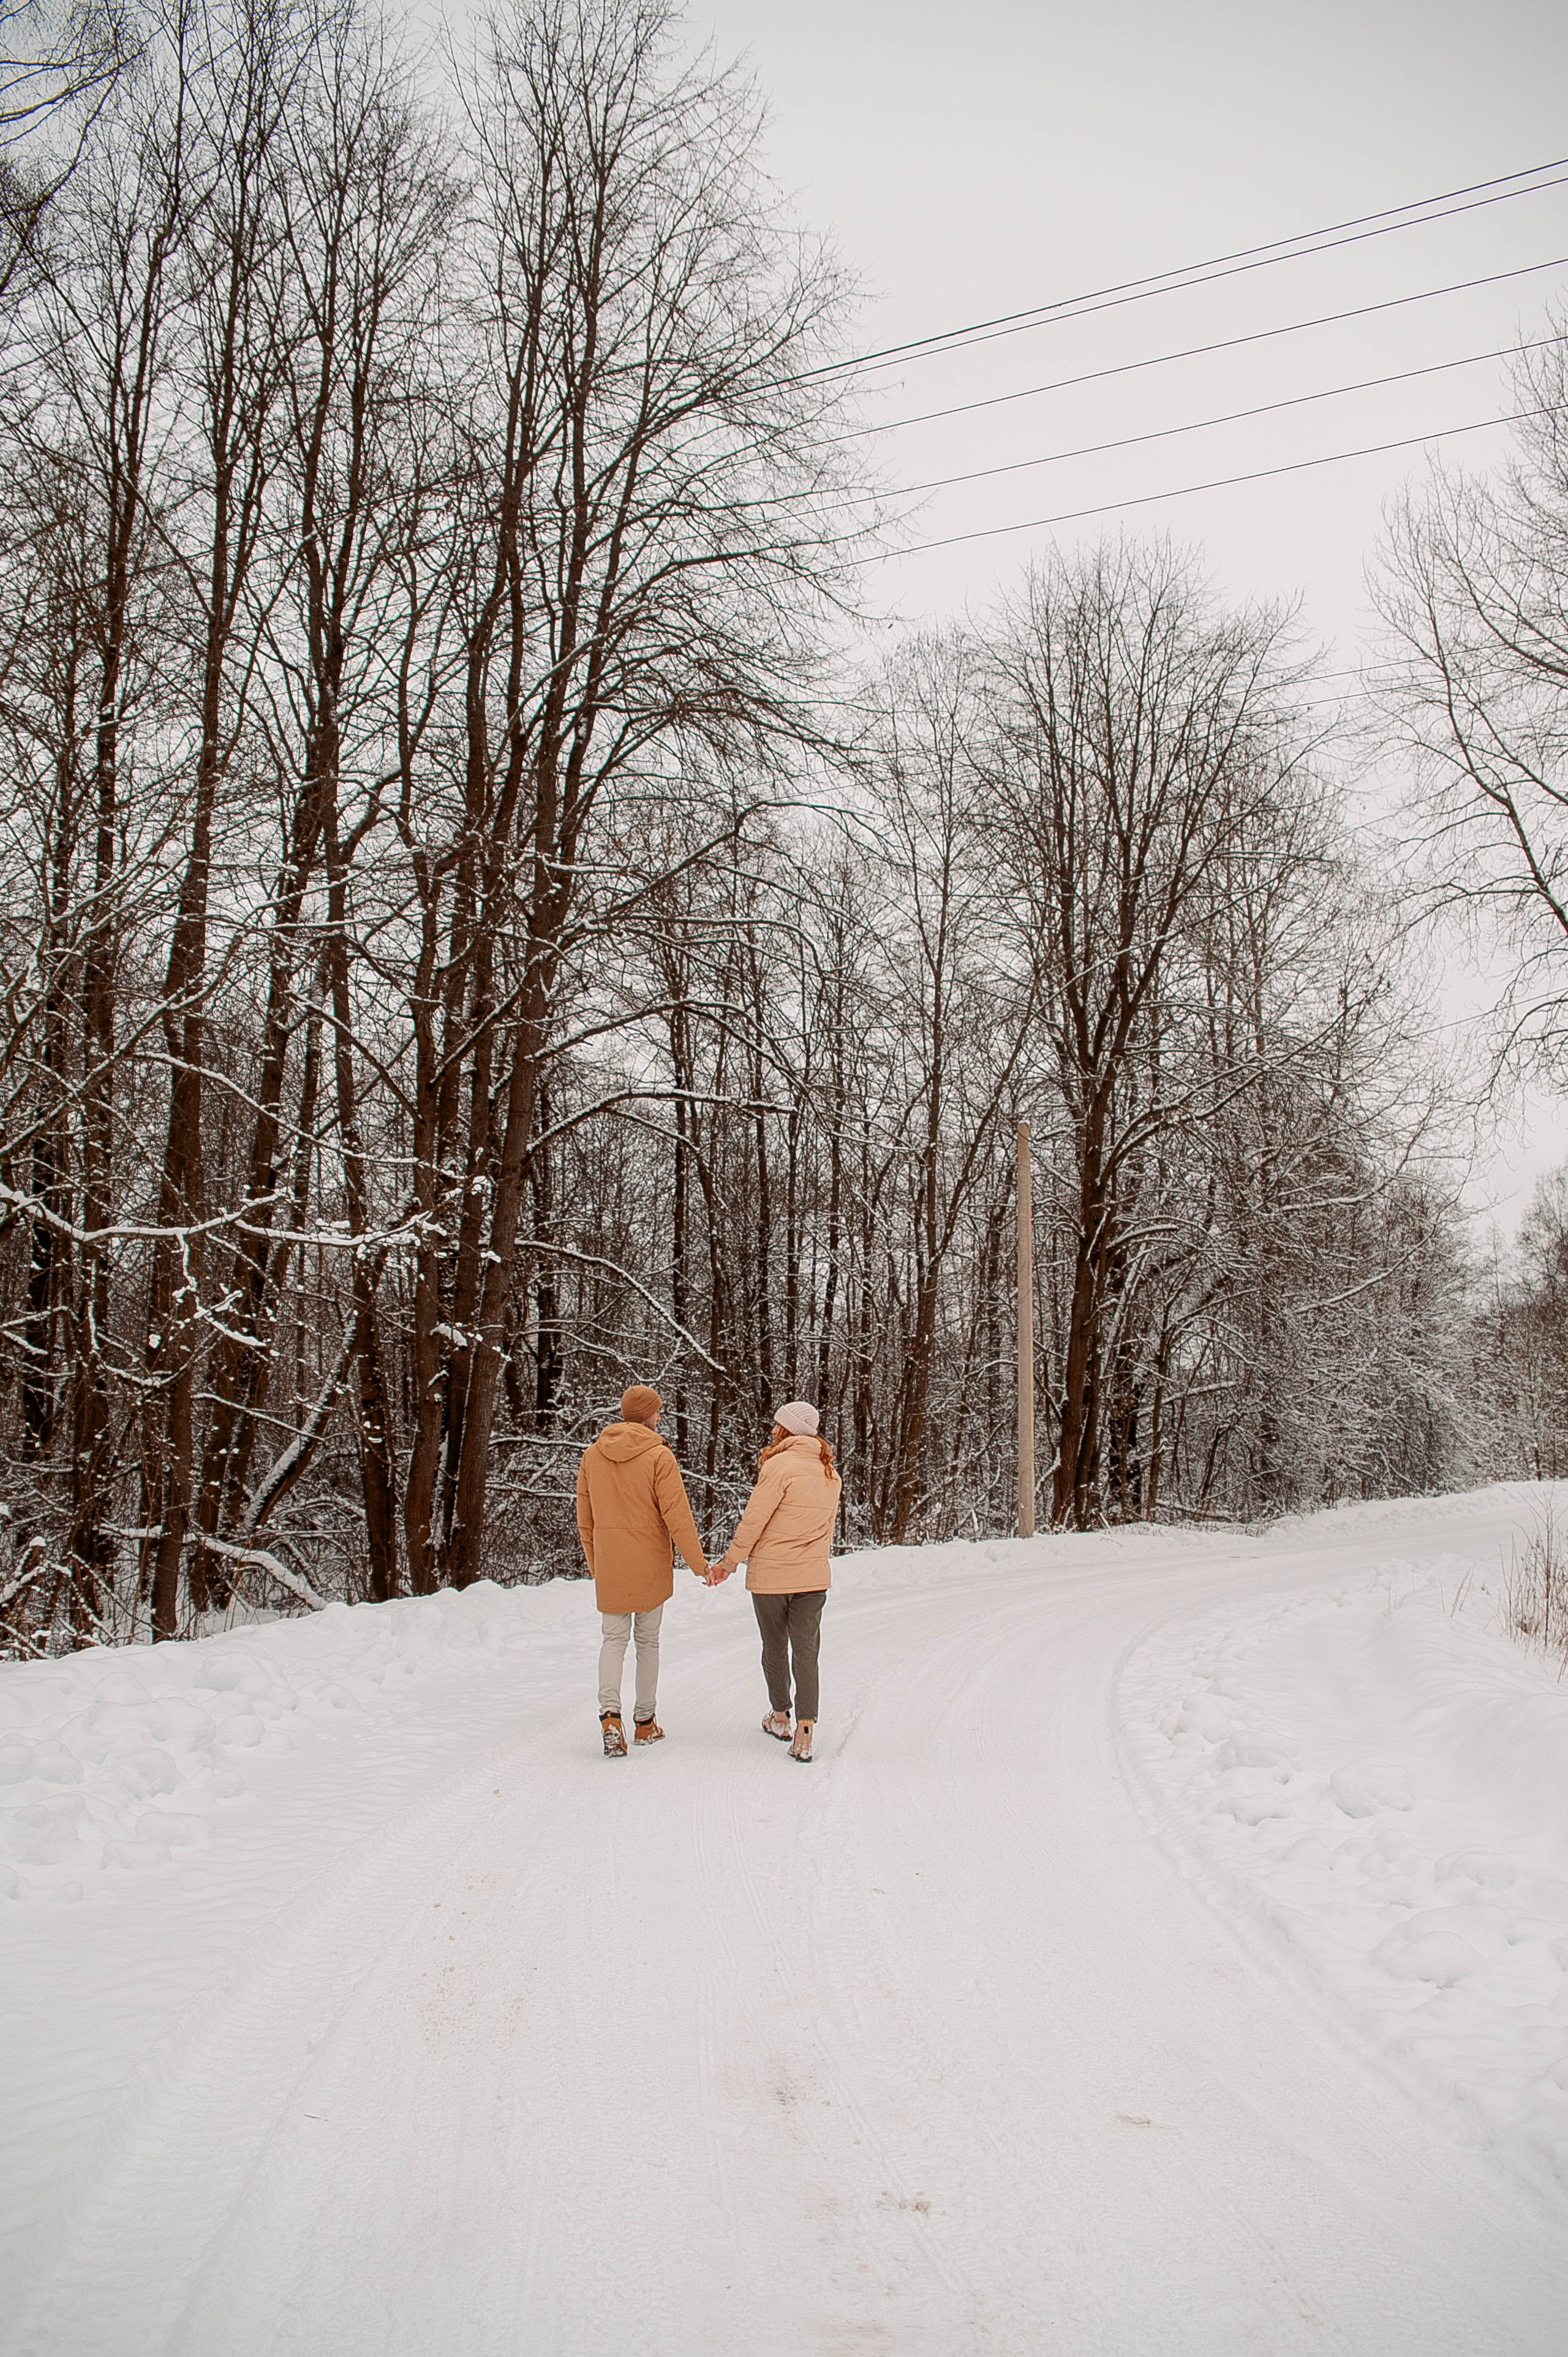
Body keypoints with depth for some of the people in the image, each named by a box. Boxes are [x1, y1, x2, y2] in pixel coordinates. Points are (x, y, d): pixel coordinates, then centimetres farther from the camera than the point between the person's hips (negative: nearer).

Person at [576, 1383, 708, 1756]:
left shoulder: (592, 1455, 4)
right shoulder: (658, 1456, -11)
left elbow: (585, 1520, 10)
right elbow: (677, 1515, -14)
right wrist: (699, 1563, -6)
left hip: (609, 1568, 3)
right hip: (651, 1566, -3)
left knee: (614, 1639, 7)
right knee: (648, 1641, 11)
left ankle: (610, 1714, -15)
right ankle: (645, 1723, 19)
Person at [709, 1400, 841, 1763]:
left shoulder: (780, 1466, -13)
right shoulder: (831, 1474, 7)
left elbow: (753, 1521, -14)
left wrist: (729, 1562, -4)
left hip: (769, 1576, -4)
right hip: (814, 1577, 4)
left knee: (774, 1647, 14)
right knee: (806, 1651, 4)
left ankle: (780, 1717, 29)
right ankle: (804, 1733, -4)